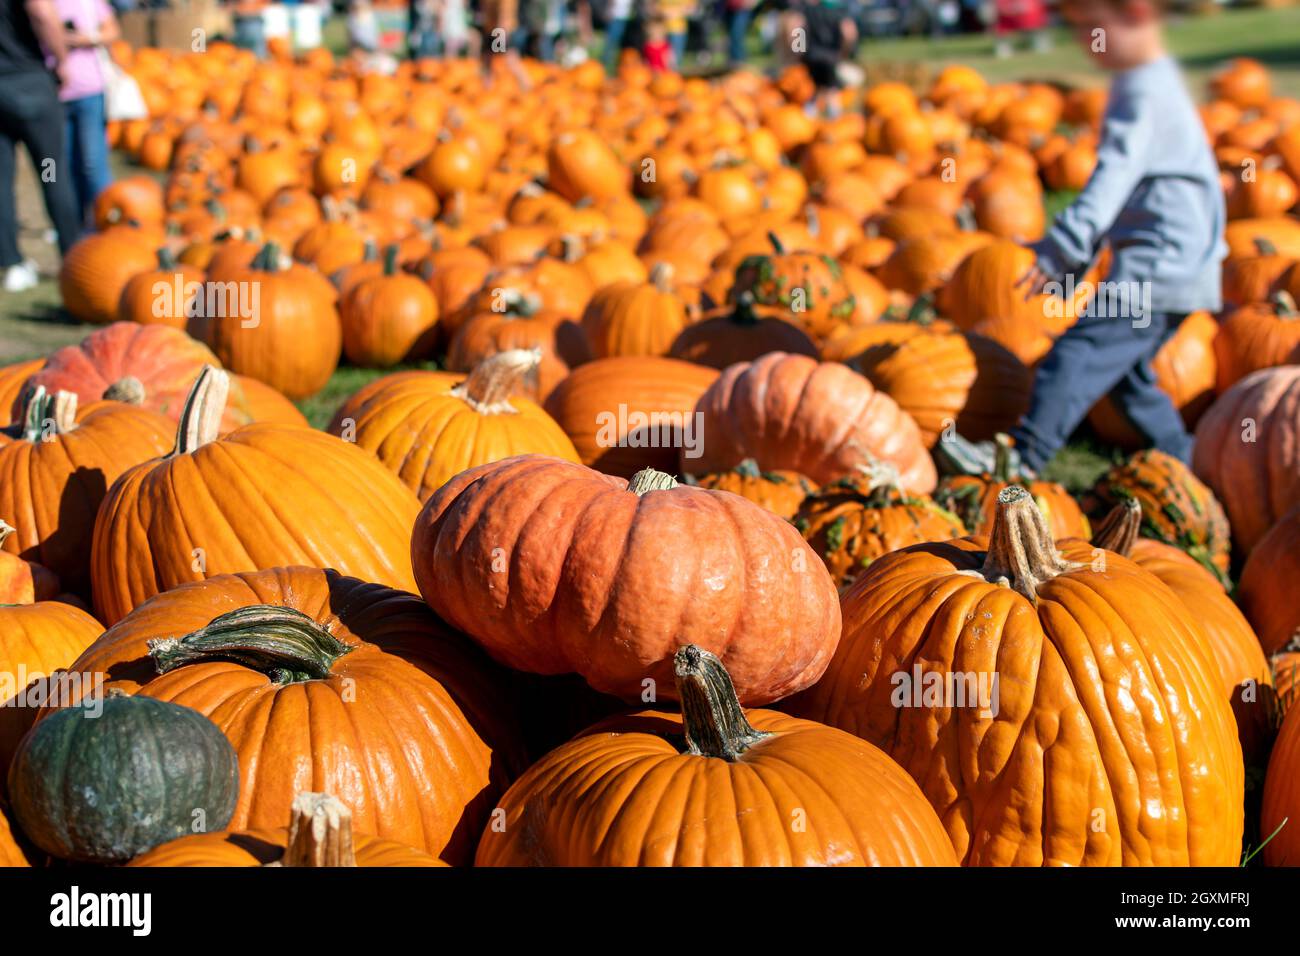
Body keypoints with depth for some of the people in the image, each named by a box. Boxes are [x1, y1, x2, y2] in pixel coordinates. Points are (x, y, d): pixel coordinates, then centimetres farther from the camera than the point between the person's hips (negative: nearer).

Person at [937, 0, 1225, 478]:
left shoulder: (1145, 97, -17)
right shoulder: (1149, 85, 17)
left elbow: (1110, 184, -28)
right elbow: (1116, 187, 24)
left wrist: (1056, 251, -33)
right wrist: (1071, 259, 25)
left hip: (1160, 268, -11)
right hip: (1174, 271, 11)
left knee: (1079, 353, -15)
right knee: (1125, 372, 18)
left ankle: (1024, 456, -18)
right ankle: (1185, 466, 26)